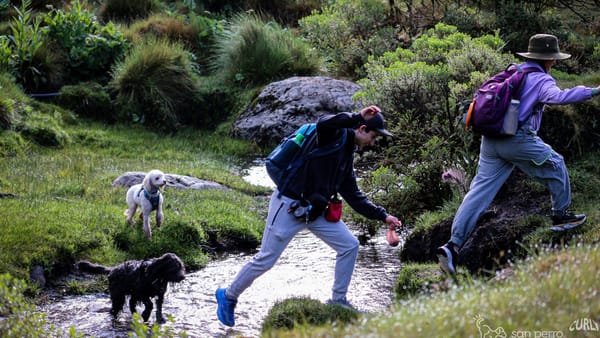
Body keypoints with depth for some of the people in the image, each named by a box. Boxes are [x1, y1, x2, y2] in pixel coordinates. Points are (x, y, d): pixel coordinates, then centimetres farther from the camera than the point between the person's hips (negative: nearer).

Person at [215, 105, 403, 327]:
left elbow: (354, 197, 16)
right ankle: (228, 297, 19)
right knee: (266, 260, -1)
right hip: (289, 206, -8)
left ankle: (338, 301, 14)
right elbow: (323, 123, -40)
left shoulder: (348, 154, 12)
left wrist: (383, 216, 13)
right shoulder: (334, 135, -12)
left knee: (350, 246, 1)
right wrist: (357, 116, -35)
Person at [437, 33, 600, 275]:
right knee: (555, 166, 18)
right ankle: (561, 216, 30)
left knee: (480, 190, 1)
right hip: (518, 139, -7)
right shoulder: (541, 80, -2)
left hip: (491, 140, 7)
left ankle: (453, 245, -9)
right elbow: (556, 96, -23)